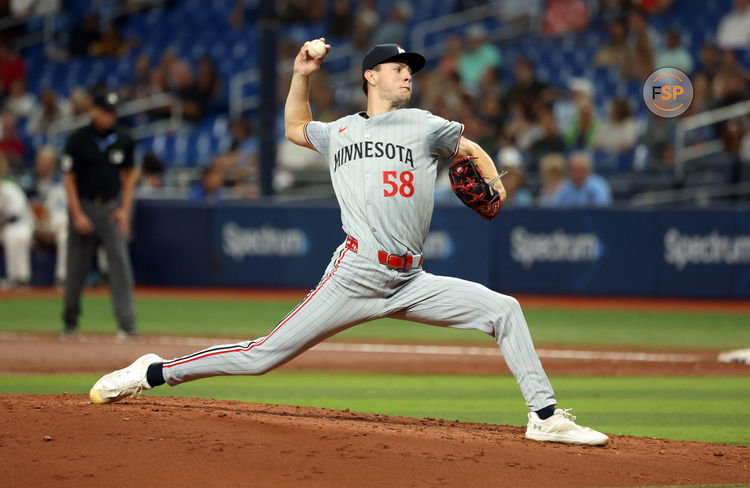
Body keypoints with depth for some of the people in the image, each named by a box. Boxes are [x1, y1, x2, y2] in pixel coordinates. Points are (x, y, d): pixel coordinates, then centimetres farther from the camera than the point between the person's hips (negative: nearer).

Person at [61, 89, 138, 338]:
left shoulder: (124, 140, 2)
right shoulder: (78, 140, -6)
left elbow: (129, 175, 10)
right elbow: (68, 178, -3)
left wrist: (125, 209, 0)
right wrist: (77, 215, -9)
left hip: (112, 208, 1)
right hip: (84, 206, -1)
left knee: (120, 264, -9)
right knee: (76, 267, 4)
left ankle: (127, 323, -11)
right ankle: (70, 321, 20)